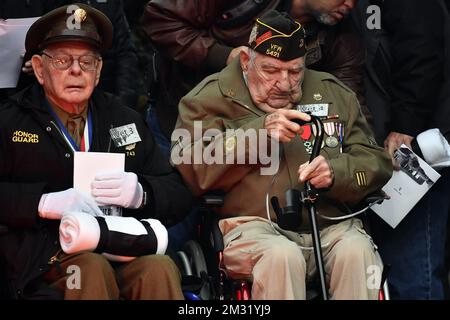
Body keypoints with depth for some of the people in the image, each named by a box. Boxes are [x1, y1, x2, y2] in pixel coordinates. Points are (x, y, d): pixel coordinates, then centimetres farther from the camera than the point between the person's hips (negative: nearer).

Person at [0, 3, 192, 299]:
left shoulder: (125, 120, 21)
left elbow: (179, 196, 17)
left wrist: (140, 193, -5)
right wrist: (46, 203, -16)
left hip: (126, 250, 3)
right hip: (44, 259, -3)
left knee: (159, 268, -29)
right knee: (93, 269, -34)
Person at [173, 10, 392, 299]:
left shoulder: (333, 94, 19)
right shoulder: (212, 98, 10)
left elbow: (376, 163, 17)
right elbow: (190, 170, -5)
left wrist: (335, 172, -7)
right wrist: (260, 132, -14)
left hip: (330, 226, 3)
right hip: (252, 225, -3)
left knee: (356, 251, -31)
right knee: (281, 256, -36)